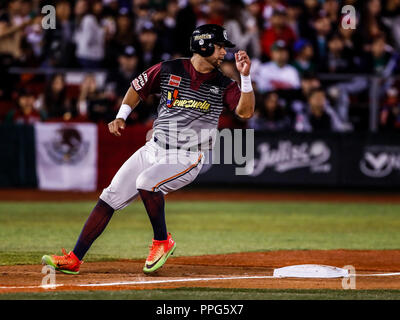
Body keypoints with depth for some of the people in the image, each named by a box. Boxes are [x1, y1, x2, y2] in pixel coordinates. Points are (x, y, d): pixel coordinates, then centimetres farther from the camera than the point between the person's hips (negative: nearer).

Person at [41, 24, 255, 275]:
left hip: (188, 159, -3)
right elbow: (137, 88, 14)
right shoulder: (169, 70, 1)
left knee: (146, 182, -31)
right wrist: (121, 117, 0)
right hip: (154, 150, 3)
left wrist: (245, 76, -27)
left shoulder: (223, 85, -2)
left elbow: (246, 112, -16)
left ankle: (162, 242, -10)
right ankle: (74, 259, 2)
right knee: (109, 198, -3)